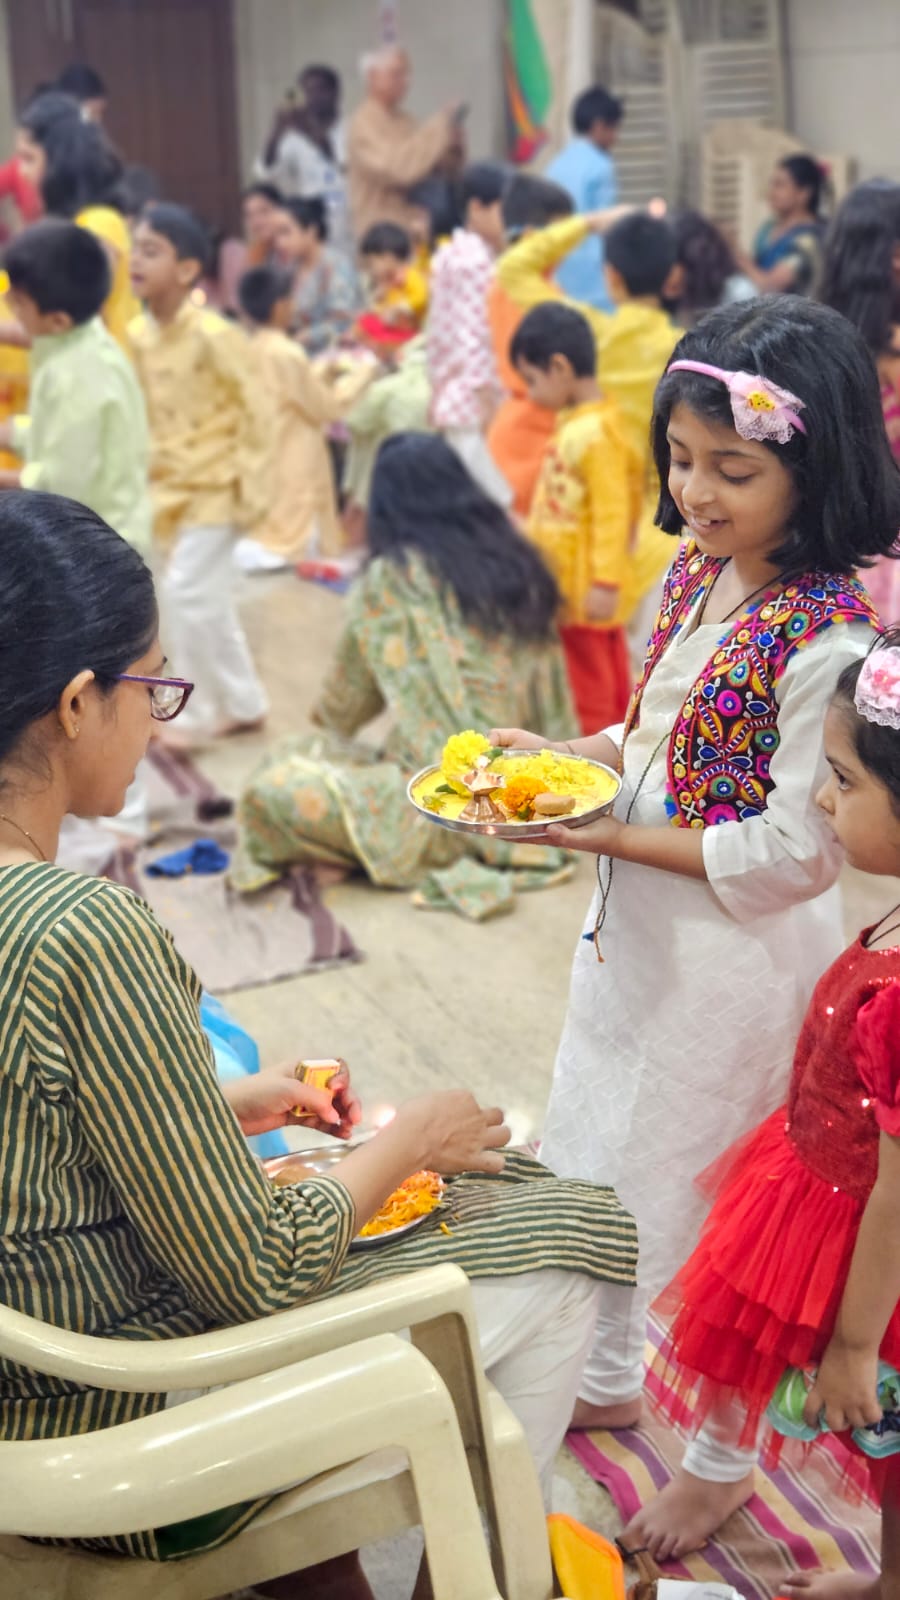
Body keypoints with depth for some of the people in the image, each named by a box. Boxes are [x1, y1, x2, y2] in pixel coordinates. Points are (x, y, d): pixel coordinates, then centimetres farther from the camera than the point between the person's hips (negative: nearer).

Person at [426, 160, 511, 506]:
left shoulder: (447, 256, 15)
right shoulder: (478, 261, -13)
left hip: (450, 399, 10)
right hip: (475, 407, -10)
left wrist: (438, 388, 23)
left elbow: (436, 334, 18)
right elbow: (475, 339, -19)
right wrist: (488, 408, -20)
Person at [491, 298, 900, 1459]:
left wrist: (616, 837, -21)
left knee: (701, 1193, 9)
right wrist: (565, 757, -2)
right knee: (596, 1157, 23)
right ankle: (606, 1382, 47)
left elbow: (798, 852, -25)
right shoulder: (696, 573, 0)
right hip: (635, 924, 9)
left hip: (739, 952, -9)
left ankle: (725, 1452, 34)